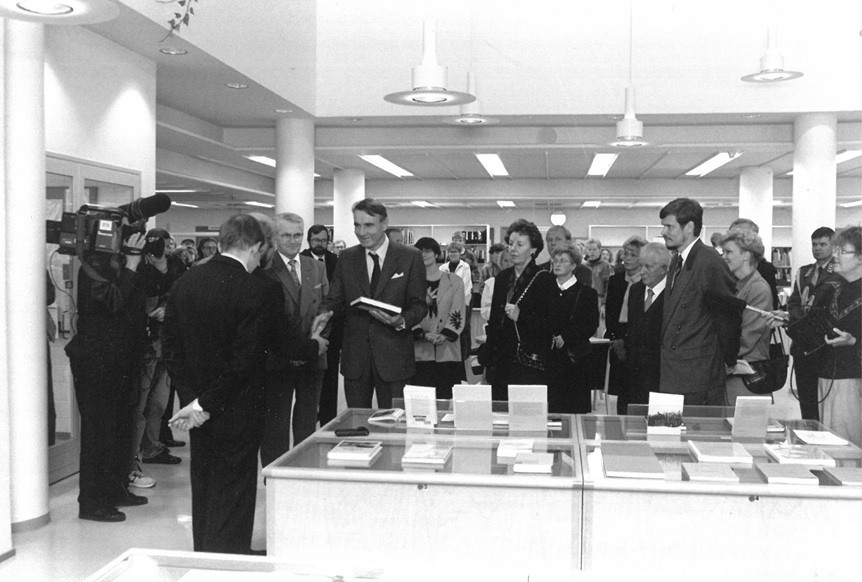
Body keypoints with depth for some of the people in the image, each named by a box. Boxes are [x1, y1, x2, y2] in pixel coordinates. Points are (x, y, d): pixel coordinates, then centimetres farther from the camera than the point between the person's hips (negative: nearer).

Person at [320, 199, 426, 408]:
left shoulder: (410, 257, -1)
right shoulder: (346, 257, 8)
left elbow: (419, 306, 0)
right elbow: (334, 300, 7)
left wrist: (401, 321, -20)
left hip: (393, 357, -3)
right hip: (355, 357, 3)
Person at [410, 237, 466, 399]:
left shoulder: (454, 281, 8)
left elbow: (458, 313, 2)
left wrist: (445, 335, -13)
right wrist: (422, 334, -14)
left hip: (448, 352, 0)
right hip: (420, 353, 0)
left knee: (446, 398, -2)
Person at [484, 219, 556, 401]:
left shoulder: (545, 280, -5)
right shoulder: (502, 277, 13)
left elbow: (551, 324, -7)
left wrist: (521, 316, -19)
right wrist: (489, 358, 16)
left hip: (530, 364, -5)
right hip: (502, 362, 5)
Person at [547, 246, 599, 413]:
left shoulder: (587, 293, 4)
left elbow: (592, 324, -3)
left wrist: (566, 337, -13)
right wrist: (548, 338, -8)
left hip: (575, 357, -2)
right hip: (550, 359, 2)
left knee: (577, 406, -3)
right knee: (554, 405, -2)